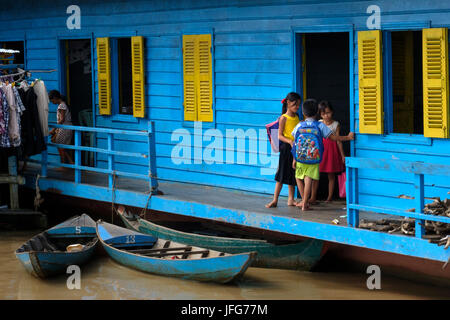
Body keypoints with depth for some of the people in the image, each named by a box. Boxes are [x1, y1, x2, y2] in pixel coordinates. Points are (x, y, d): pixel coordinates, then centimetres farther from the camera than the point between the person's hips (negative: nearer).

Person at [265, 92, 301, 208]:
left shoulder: (296, 117, 9)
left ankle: (291, 199, 18)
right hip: (286, 148, -6)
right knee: (282, 175, -5)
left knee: (293, 175, 10)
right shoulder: (284, 118, -9)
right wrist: (290, 142, -25)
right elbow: (280, 136, -12)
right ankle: (275, 200, -2)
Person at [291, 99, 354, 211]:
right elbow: (333, 137, 1)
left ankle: (304, 200, 19)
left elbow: (295, 144, 6)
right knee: (309, 178, -5)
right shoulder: (320, 126, -1)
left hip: (300, 159, 2)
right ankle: (305, 203, -9)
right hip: (314, 160, -2)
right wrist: (348, 137, 12)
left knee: (299, 177, 19)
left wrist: (294, 159, 12)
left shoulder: (299, 126, 3)